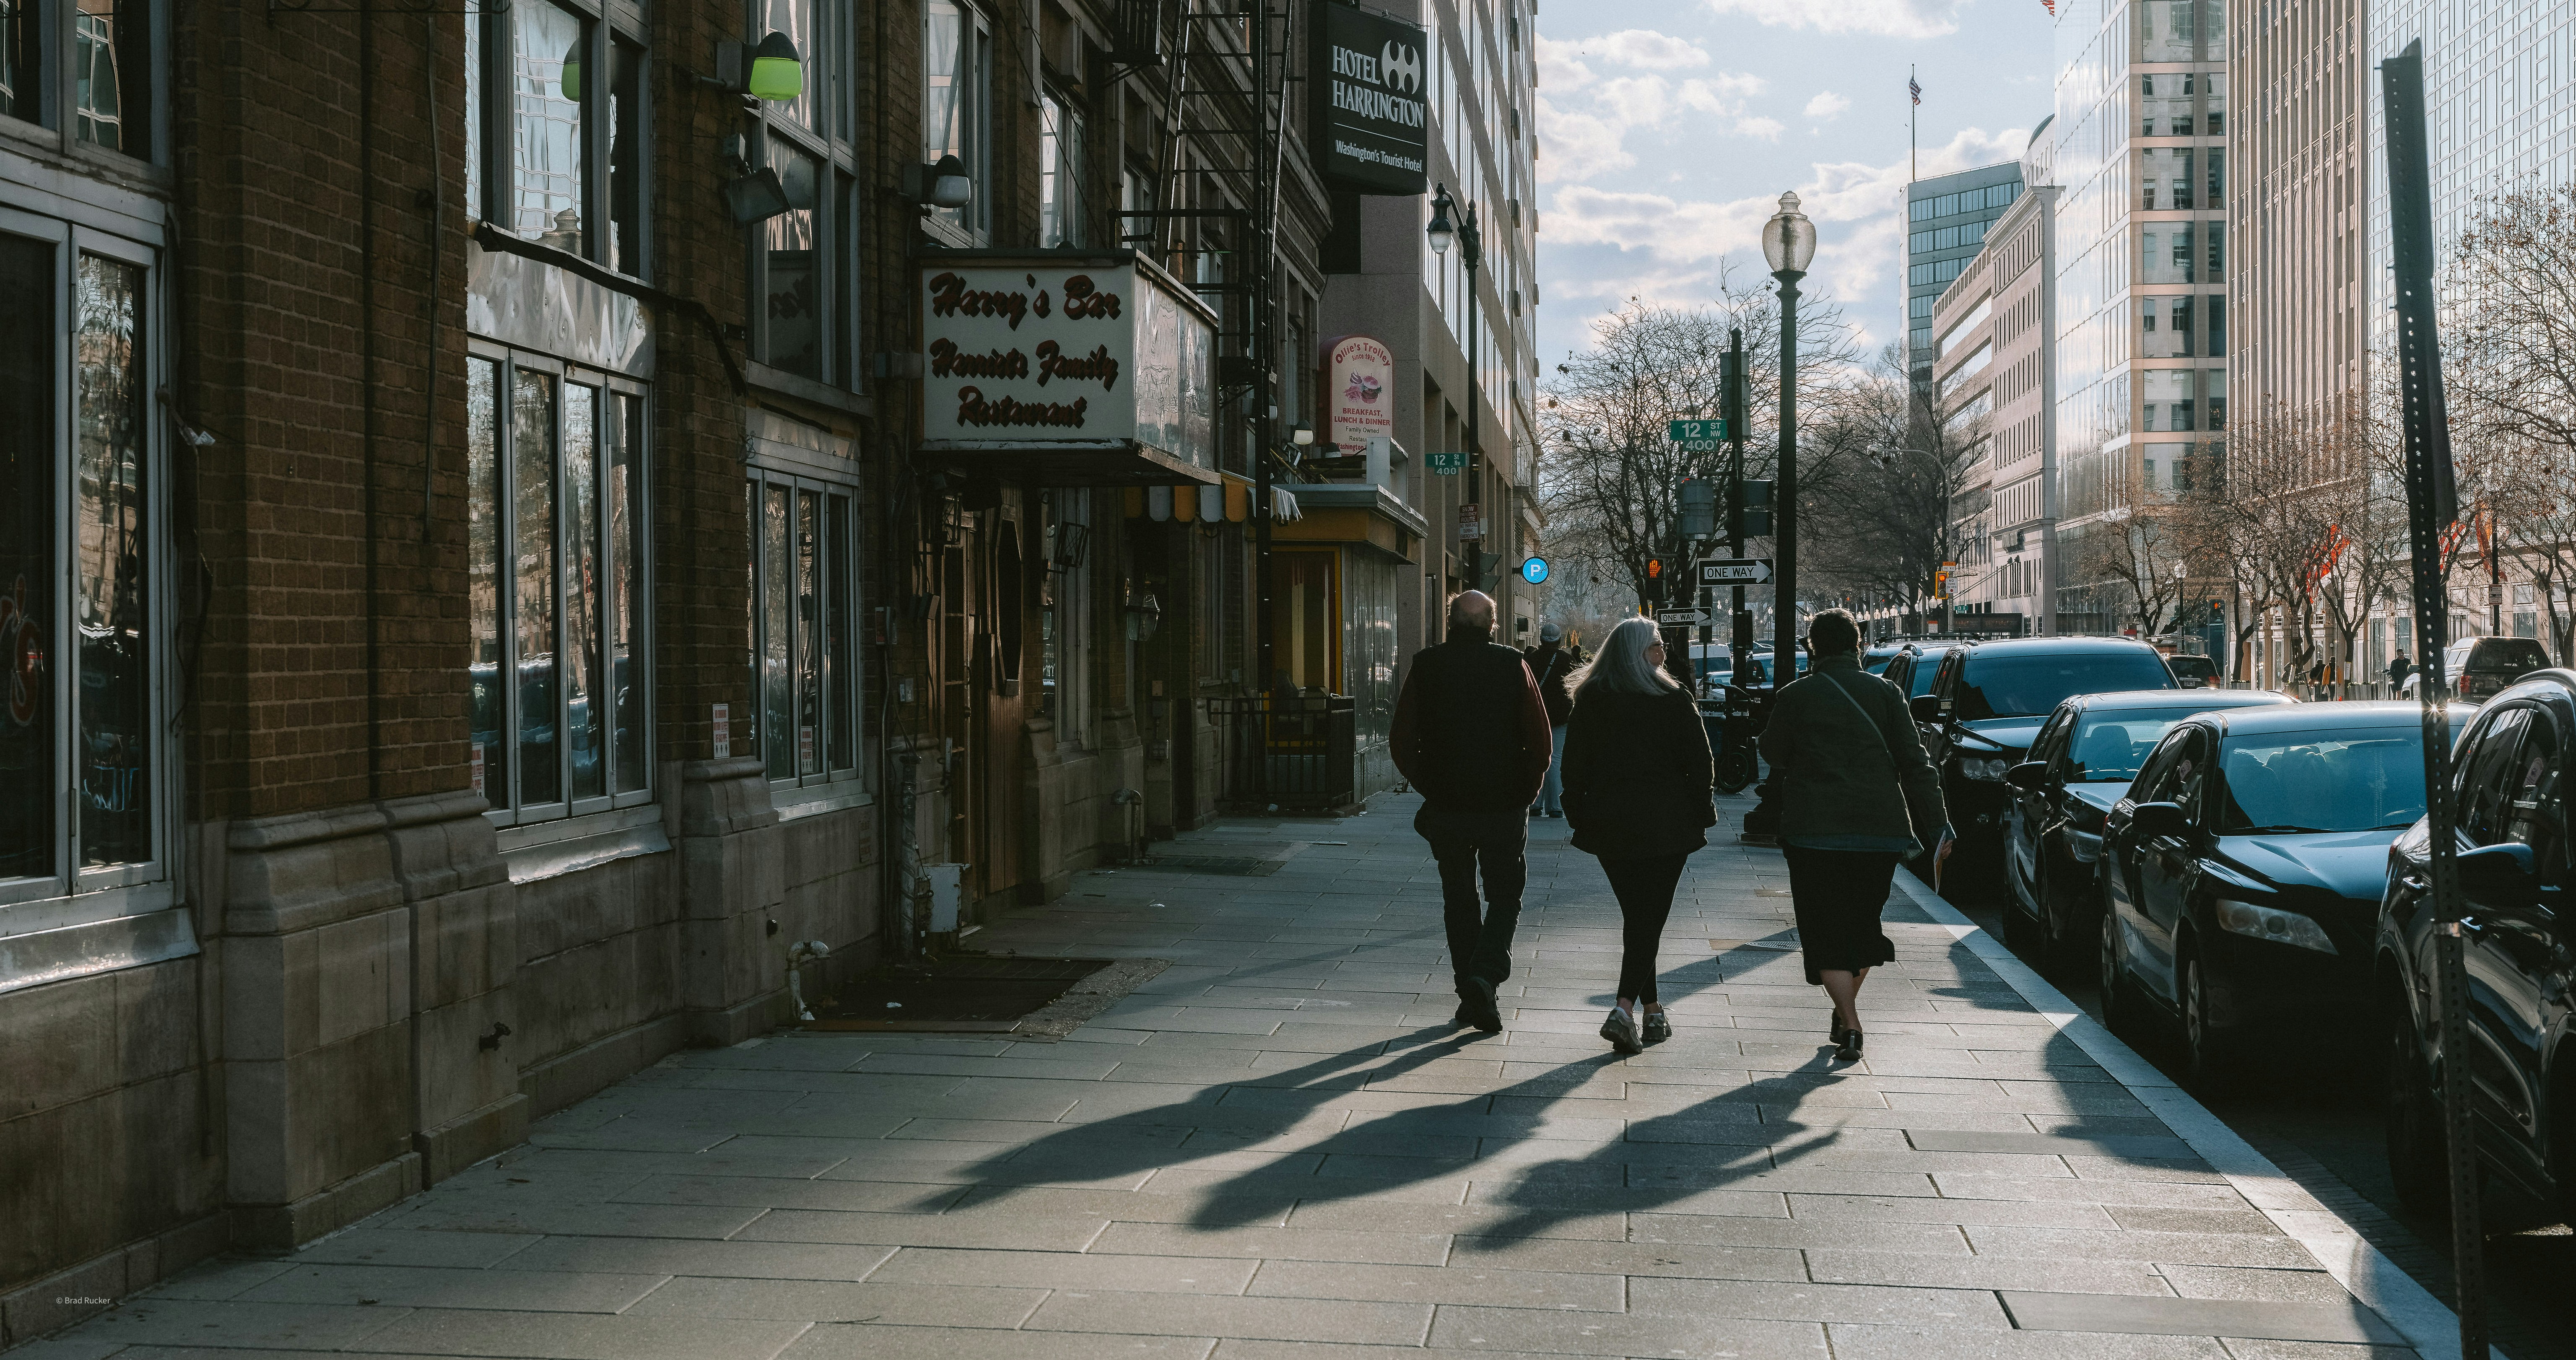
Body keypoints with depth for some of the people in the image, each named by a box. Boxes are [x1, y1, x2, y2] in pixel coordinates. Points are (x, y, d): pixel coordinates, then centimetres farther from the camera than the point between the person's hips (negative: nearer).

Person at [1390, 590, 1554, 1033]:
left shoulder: (1425, 666, -2)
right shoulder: (1512, 665, -5)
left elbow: (1402, 743, 0)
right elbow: (1541, 742, -4)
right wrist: (1526, 791, 9)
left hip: (1445, 808, 1)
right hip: (1504, 809, -1)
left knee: (1459, 900, 14)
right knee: (1505, 897, 9)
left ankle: (1469, 994, 15)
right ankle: (1485, 976, -13)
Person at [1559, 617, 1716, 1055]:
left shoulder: (1590, 702, 2)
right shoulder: (1675, 701, -7)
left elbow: (1574, 765, 4)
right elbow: (1700, 764, -4)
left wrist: (1578, 815, 12)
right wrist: (1701, 814, 7)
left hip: (1609, 825, 3)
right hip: (1665, 826, -3)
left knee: (1635, 916, 16)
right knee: (1650, 918, -2)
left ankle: (1652, 1011, 23)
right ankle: (1625, 1008, -19)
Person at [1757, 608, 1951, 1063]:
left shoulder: (1797, 697, -3)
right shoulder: (1885, 693, 3)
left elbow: (1772, 752, 12)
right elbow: (1915, 764, 0)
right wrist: (1937, 827, 2)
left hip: (1814, 833, -3)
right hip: (1881, 832, 3)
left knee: (1827, 930, 1)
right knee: (1863, 924, 19)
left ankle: (1850, 1026, -11)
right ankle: (1845, 1014, 29)